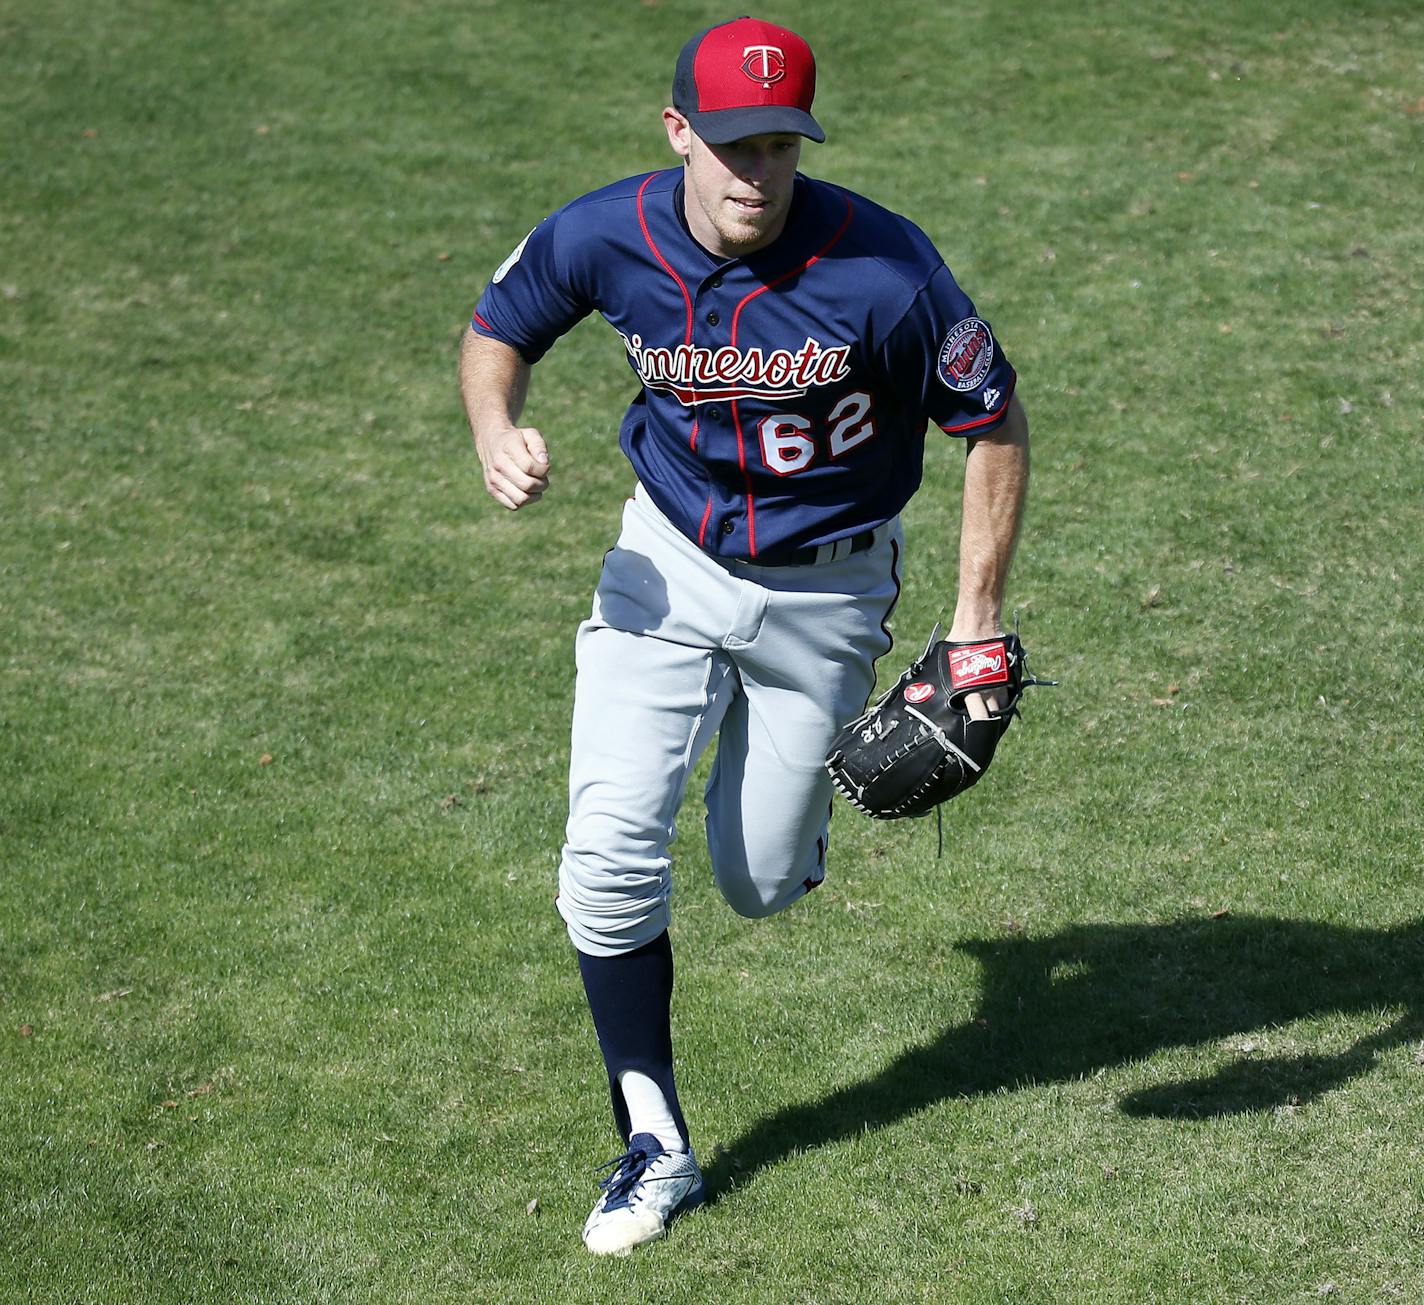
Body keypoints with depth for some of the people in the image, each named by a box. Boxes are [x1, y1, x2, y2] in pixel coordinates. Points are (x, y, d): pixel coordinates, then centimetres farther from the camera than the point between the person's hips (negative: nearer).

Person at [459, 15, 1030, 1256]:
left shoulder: (882, 268, -26)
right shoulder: (602, 238, -18)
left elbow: (997, 423, -13)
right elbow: (499, 328, 4)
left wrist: (977, 619, -16)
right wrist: (497, 433, -18)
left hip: (828, 587, -2)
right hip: (670, 561, 2)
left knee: (761, 883, 7)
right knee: (610, 849, -13)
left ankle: (812, 762, 45)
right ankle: (656, 1146, 2)